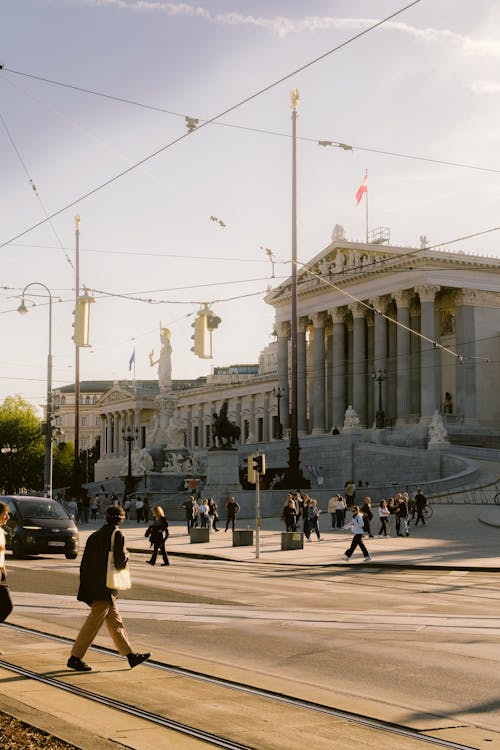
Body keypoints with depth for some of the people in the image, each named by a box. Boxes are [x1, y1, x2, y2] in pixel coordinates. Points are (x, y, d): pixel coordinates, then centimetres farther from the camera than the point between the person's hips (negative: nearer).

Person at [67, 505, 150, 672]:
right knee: (94, 622, -2)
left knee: (115, 621, 13)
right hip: (105, 588, -8)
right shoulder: (117, 535, -12)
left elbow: (84, 563, 11)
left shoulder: (95, 535, 10)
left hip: (93, 587, 8)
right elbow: (120, 563, -17)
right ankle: (75, 657, 1)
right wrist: (126, 556, 6)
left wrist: (85, 586, 15)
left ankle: (131, 655, 20)